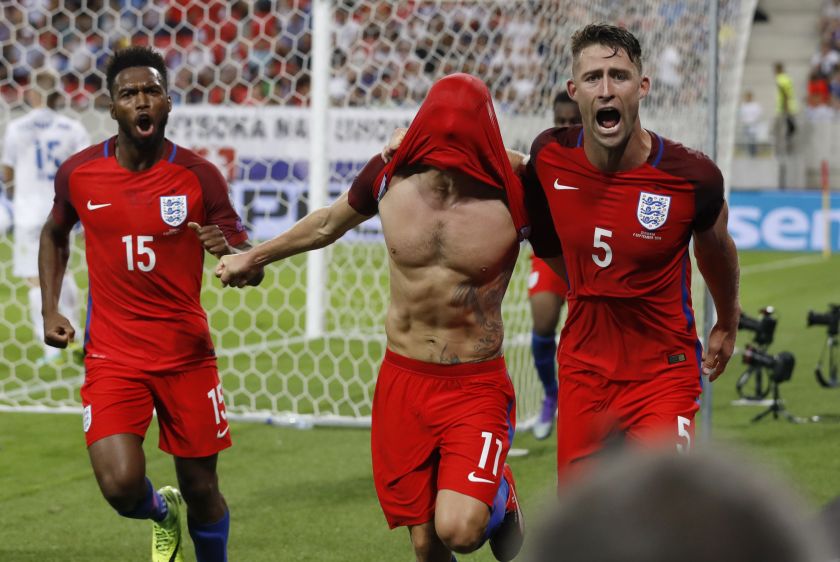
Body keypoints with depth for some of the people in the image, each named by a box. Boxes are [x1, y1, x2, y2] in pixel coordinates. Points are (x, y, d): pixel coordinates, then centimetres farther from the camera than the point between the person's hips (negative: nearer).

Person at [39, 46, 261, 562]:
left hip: (187, 354, 0)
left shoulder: (200, 176, -7)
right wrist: (50, 310, 9)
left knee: (201, 489, 5)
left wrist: (227, 251, -26)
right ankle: (163, 514, 21)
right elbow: (55, 235, 20)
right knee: (122, 485, -16)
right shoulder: (78, 173, -2)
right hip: (113, 357, 0)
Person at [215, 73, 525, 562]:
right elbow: (329, 223, 17)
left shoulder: (514, 194, -16)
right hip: (402, 380, 3)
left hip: (477, 386, -3)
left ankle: (502, 499, 14)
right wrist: (253, 258, 29)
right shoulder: (389, 174, -5)